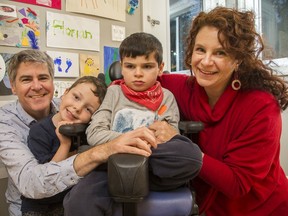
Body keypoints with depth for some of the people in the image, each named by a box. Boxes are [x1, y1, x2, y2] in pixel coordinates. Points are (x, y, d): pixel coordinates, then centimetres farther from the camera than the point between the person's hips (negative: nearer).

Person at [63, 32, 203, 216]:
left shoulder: (166, 98, 11)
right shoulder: (114, 92, 10)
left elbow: (173, 138, 5)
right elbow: (94, 134, -1)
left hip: (151, 169, 3)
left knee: (192, 155, -29)